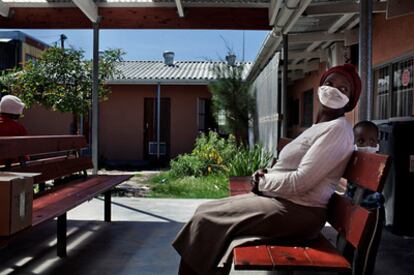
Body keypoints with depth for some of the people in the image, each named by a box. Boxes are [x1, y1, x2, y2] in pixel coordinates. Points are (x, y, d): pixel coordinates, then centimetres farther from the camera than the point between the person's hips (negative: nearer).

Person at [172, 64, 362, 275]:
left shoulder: (338, 129, -14)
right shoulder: (321, 127, 17)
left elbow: (300, 182, -21)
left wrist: (262, 182, -6)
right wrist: (267, 175, 0)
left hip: (298, 211, -10)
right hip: (283, 201, 10)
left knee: (206, 220, -10)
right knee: (205, 211, 6)